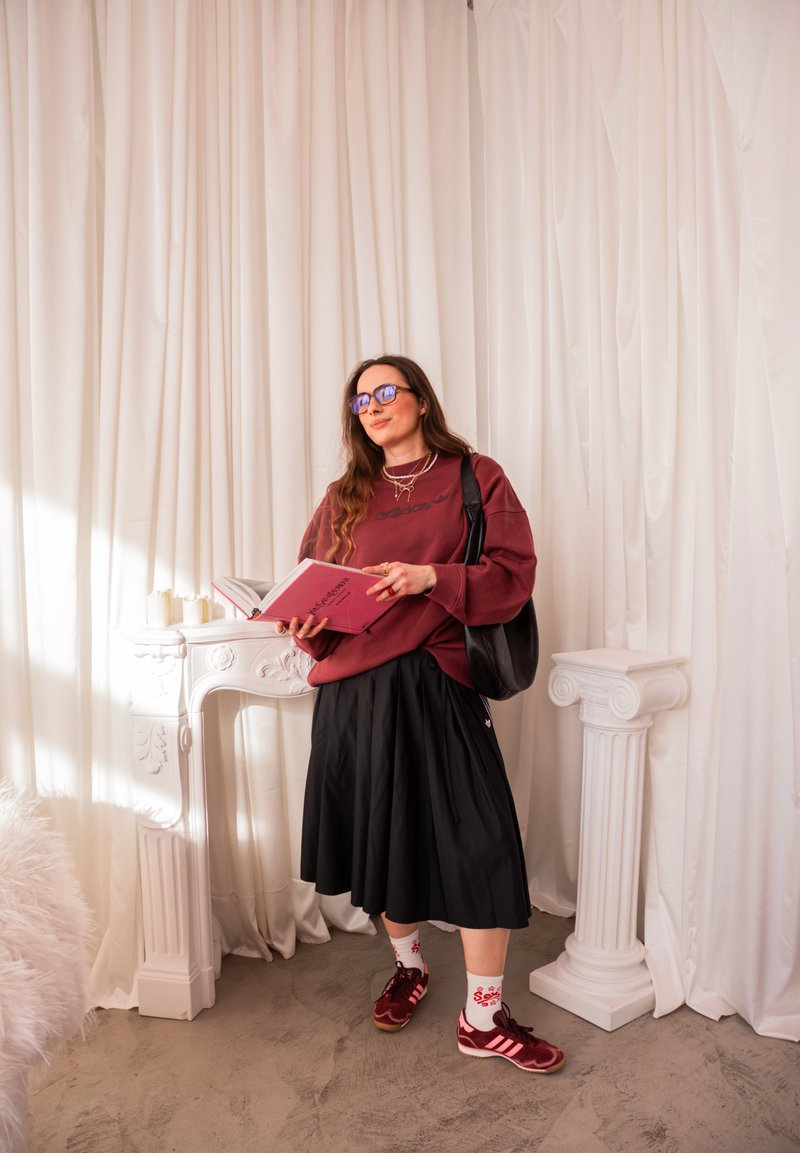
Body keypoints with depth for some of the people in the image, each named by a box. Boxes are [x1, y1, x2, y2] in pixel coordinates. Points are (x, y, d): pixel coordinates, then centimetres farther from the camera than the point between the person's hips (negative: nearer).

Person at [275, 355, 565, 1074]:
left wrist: (433, 577, -18)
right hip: (354, 692, 3)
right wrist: (306, 629, -7)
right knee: (383, 835, 13)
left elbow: (513, 577, -4)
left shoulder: (476, 478, 5)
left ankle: (483, 1017, 15)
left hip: (438, 687, -2)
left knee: (480, 841, -5)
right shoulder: (344, 498, 13)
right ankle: (408, 966, 39)